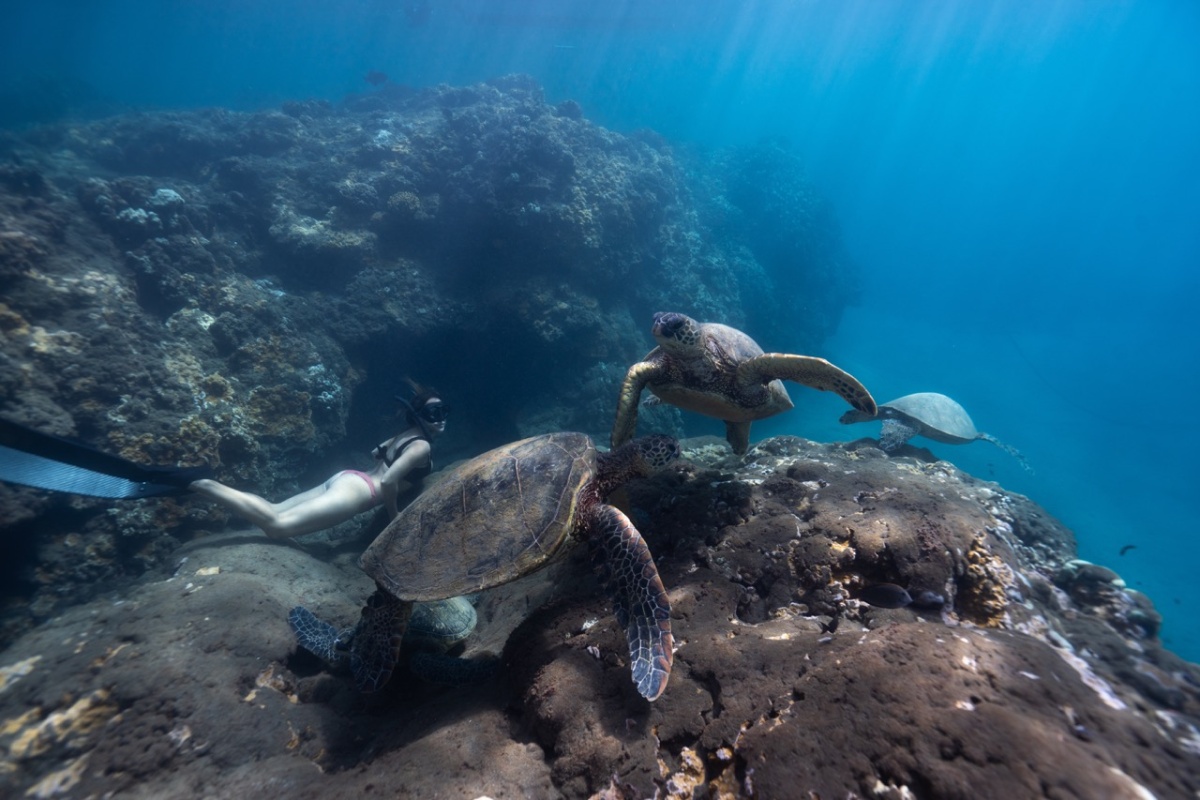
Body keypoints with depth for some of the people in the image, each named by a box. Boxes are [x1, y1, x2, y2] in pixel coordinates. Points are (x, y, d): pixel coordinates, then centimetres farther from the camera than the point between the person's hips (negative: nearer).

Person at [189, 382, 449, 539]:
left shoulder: (406, 435, 19)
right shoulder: (422, 446, -12)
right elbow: (388, 482, -21)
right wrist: (394, 514, -5)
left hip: (345, 478, 10)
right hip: (353, 489, -10)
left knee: (274, 510, 9)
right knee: (277, 525, -16)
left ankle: (206, 484, 4)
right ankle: (201, 485, -16)